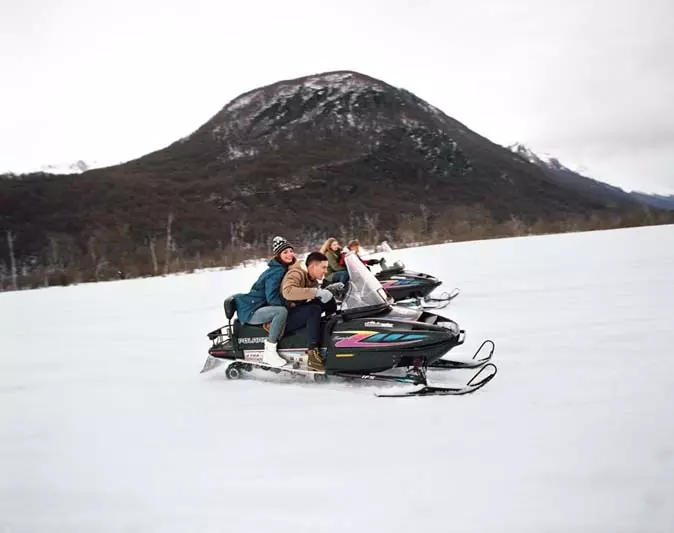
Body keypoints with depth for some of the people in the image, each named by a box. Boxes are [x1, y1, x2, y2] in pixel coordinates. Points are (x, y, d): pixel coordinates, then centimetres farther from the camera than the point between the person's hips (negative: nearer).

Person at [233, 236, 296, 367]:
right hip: (251, 311, -11)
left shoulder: (282, 269, 10)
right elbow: (272, 298, -25)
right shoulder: (276, 271, -18)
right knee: (281, 311, -31)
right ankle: (269, 352, -25)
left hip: (262, 306, 11)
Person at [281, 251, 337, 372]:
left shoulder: (313, 281, 14)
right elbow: (287, 291, -33)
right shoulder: (296, 273, -14)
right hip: (284, 319, -8)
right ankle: (313, 355, -37)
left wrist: (328, 292, -11)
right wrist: (316, 292, -36)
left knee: (330, 301, -3)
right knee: (314, 309, -33)